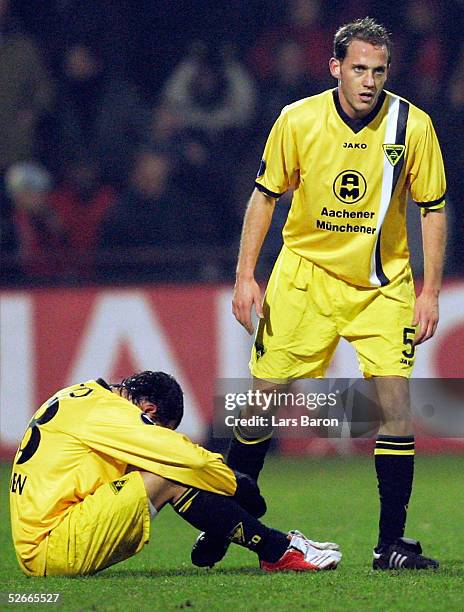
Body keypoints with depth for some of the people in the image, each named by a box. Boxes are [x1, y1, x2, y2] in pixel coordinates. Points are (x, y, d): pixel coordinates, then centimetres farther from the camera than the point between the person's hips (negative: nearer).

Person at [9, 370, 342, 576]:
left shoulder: (82, 397, 20)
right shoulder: (104, 411, -11)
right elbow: (186, 456, -14)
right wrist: (238, 485, 1)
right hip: (51, 548, -10)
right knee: (168, 479, -17)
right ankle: (278, 551, -13)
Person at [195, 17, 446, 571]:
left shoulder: (412, 126, -11)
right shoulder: (298, 121, -11)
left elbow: (433, 209, -1)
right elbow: (265, 195, 2)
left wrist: (429, 292, -6)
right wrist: (245, 276, -4)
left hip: (382, 285, 0)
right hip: (306, 273, 0)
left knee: (394, 404, -12)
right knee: (265, 396, 0)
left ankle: (391, 543, -5)